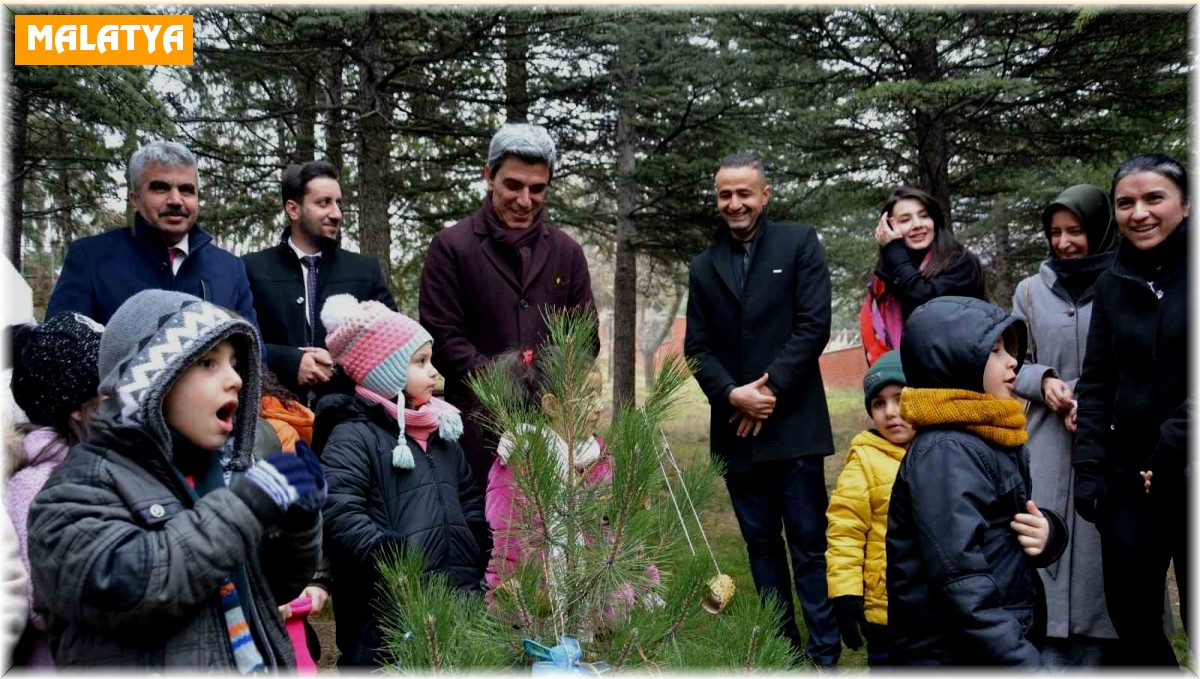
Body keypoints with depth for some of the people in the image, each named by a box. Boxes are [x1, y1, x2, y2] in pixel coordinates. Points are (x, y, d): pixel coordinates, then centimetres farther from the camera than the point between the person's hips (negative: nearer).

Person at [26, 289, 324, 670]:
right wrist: (244, 505, -26)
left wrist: (299, 521, -7)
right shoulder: (83, 485, -11)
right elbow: (118, 586, -28)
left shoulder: (223, 470, 8)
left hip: (262, 661, 6)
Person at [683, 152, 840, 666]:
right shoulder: (703, 266, 13)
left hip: (793, 425, -4)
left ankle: (824, 652, 8)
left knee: (808, 541, -1)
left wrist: (770, 388, -13)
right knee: (761, 543, 11)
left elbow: (814, 325, -6)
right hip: (734, 429, 4)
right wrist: (733, 394, -10)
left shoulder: (799, 243, 2)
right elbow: (697, 348, 7)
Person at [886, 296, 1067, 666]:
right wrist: (1023, 660, -24)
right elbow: (961, 584, -23)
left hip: (1012, 638, 8)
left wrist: (1048, 533, -4)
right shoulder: (944, 453, -17)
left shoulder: (1000, 440, 11)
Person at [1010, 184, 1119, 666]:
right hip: (1048, 445, 2)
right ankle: (1047, 660, 10)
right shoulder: (1031, 290, 10)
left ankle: (1097, 658, 14)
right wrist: (1045, 382, -7)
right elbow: (1014, 364, 12)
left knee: (1103, 552, 2)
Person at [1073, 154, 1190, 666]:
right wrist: (1089, 466, 2)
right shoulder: (1112, 283, 9)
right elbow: (1096, 383, 9)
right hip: (1130, 473, 4)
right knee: (1131, 619, 9)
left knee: (1195, 616, 4)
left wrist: (1173, 448, -16)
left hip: (1189, 471, -4)